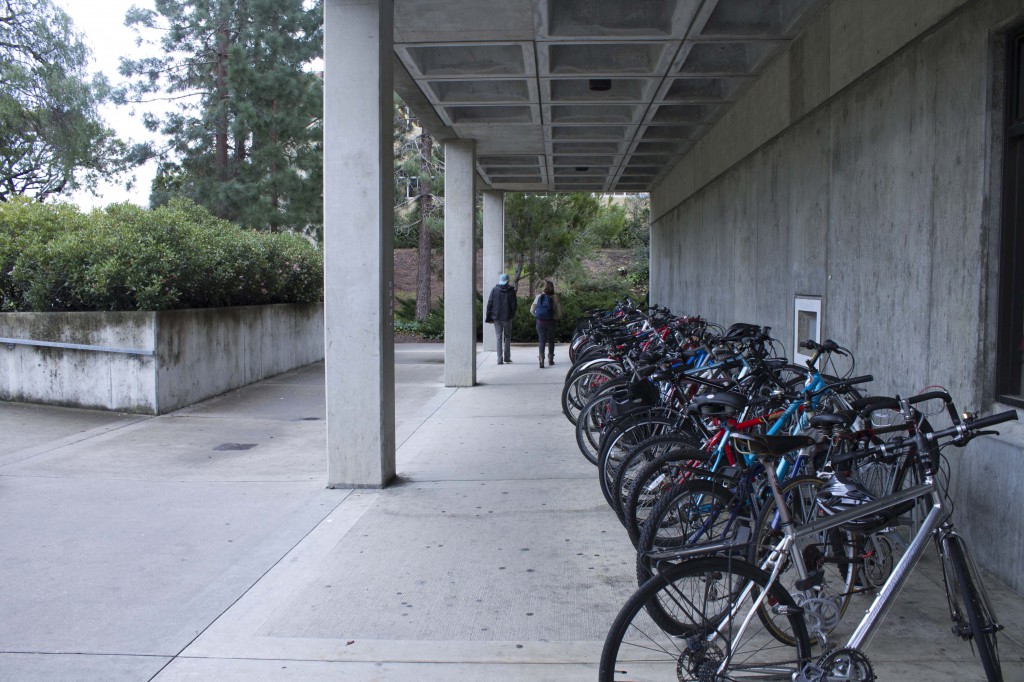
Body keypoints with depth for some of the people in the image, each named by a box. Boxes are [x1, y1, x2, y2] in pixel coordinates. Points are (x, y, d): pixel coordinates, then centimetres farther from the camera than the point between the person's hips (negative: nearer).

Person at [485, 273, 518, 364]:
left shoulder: (494, 290, -1)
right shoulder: (511, 291, -4)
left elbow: (489, 304, -2)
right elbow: (514, 304, -2)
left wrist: (489, 317, 3)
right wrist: (512, 314, 15)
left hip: (496, 317, 1)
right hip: (507, 317, -1)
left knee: (498, 337, 3)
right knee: (507, 337, 14)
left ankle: (500, 359, -2)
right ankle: (507, 357, 15)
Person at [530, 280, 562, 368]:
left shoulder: (539, 296, -1)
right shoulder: (554, 297, -5)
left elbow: (532, 310, -2)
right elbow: (559, 311, -8)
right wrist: (556, 318, 9)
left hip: (540, 321, 0)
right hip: (551, 321, 0)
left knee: (541, 341, 3)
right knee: (551, 340, 17)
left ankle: (541, 359, -15)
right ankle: (550, 359, 26)